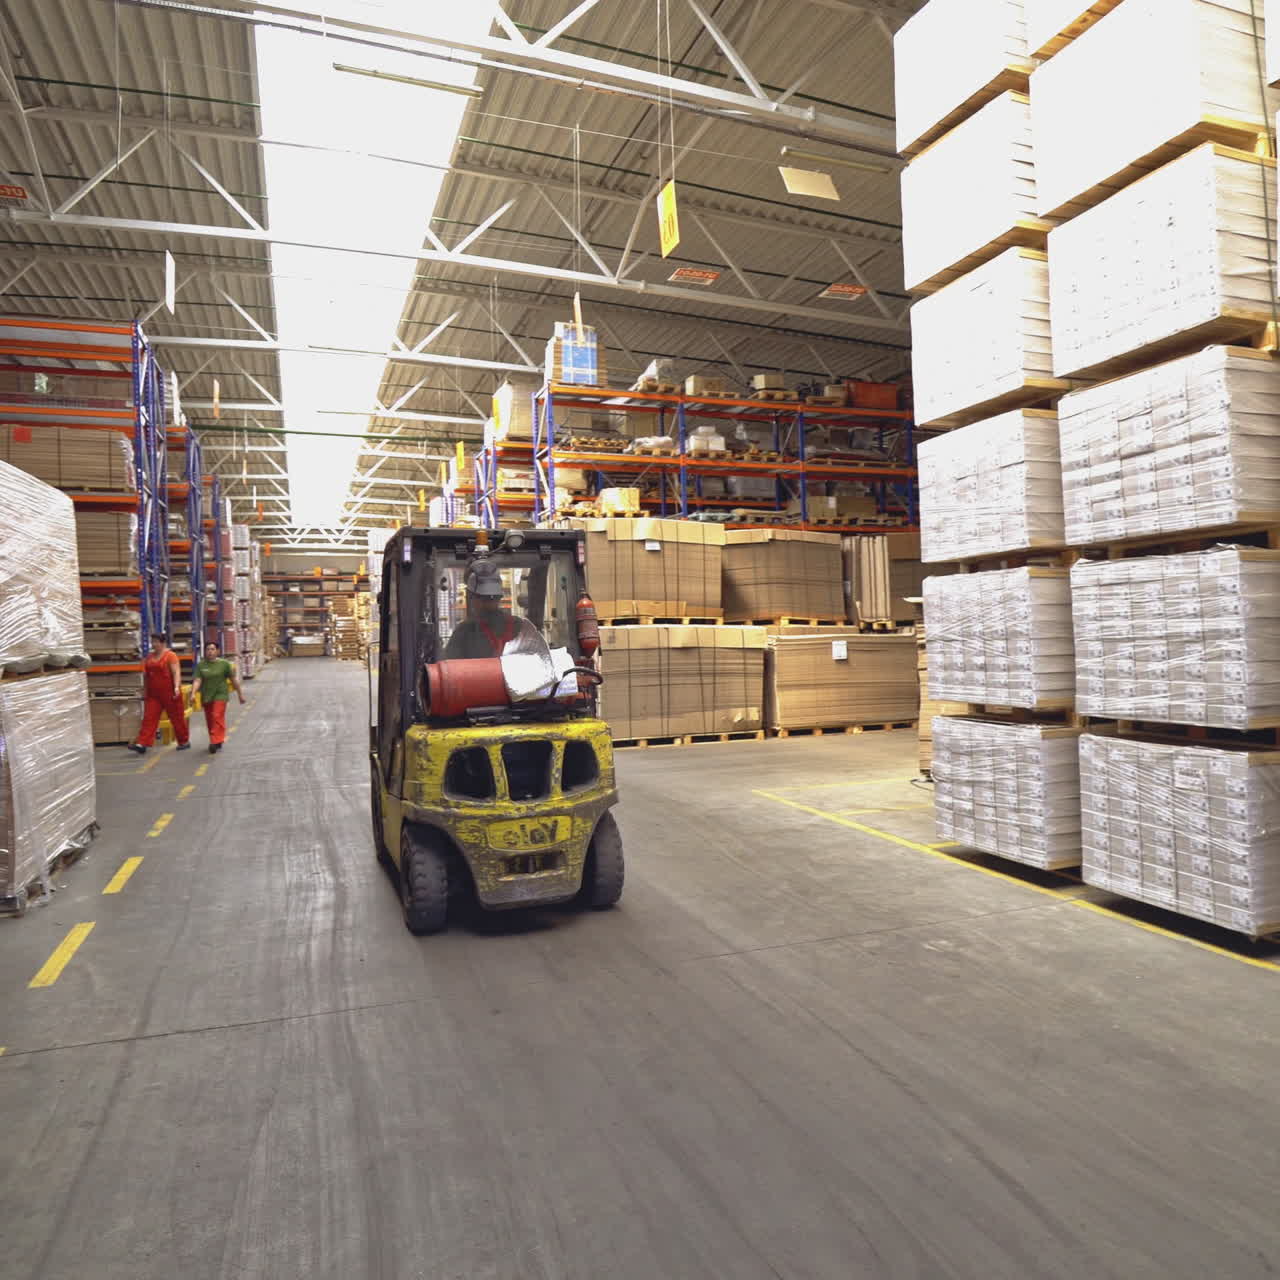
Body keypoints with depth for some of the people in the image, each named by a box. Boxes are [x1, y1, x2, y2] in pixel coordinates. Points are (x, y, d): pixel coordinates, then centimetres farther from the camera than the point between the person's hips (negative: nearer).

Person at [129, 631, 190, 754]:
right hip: (153, 694, 6)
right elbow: (146, 675, 20)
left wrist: (177, 687, -31)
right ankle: (142, 744, -7)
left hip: (169, 693, -6)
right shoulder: (149, 657, 11)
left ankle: (184, 741, 18)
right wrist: (145, 689, 21)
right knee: (149, 717, -2)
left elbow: (176, 672, -18)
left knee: (177, 718, 5)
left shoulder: (170, 655, -9)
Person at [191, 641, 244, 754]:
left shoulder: (224, 663, -4)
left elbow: (233, 680, 2)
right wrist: (193, 693, -24)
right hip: (206, 697, 3)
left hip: (220, 695, -3)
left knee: (217, 718, -15)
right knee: (210, 721, 11)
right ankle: (216, 741, 26)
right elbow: (197, 680, -8)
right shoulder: (200, 665, 1)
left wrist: (240, 694, 7)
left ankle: (215, 743, -16)